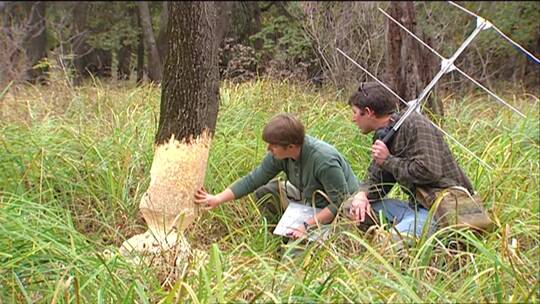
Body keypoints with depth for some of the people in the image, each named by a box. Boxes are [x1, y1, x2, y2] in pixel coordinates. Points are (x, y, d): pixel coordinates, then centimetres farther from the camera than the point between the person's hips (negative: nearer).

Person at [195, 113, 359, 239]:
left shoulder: (324, 160, -35)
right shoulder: (279, 154, -14)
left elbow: (339, 203, -29)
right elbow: (254, 179, -7)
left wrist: (308, 225, -31)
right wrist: (217, 199, -10)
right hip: (308, 198, 7)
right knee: (264, 191, 0)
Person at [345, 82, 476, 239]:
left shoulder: (414, 124, -14)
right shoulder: (383, 135, 12)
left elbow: (429, 171, -24)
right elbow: (375, 179, 15)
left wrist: (388, 160, -14)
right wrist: (362, 194, -8)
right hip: (417, 206, 9)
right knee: (352, 207, 4)